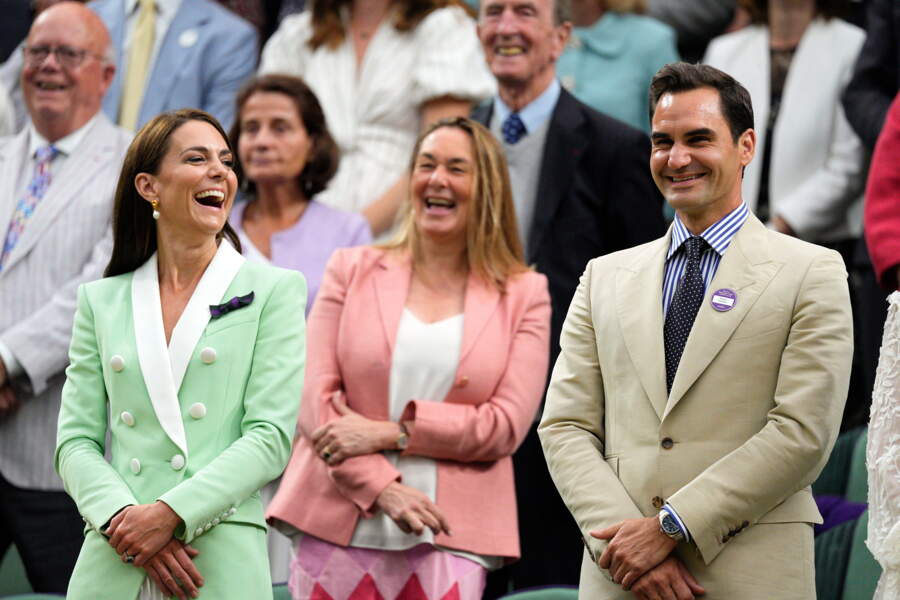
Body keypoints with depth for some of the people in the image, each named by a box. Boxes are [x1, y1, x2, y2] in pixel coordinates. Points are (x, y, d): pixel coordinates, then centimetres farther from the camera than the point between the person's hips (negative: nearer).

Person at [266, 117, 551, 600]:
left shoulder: (523, 294, 9)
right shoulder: (352, 270, 11)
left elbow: (507, 424, 0)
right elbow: (316, 398, 2)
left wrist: (390, 432, -10)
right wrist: (382, 487, -11)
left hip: (448, 538, -1)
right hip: (339, 531, 1)